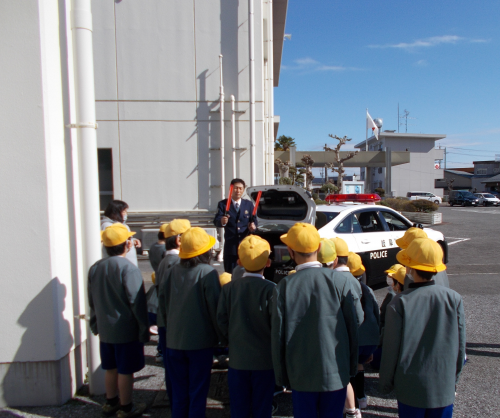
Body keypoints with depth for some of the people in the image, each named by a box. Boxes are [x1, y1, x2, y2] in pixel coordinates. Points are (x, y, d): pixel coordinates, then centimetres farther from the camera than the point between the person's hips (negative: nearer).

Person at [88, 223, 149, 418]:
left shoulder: (95, 268, 1)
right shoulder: (128, 269, -22)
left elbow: (92, 301, 11)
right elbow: (137, 302, -19)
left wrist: (95, 325, 22)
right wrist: (143, 329, -10)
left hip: (105, 329, 7)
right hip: (126, 330, -7)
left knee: (110, 368, 21)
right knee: (125, 371, 8)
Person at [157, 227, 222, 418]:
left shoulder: (172, 271, -4)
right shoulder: (207, 273, -16)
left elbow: (162, 300, 4)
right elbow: (214, 307, -14)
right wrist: (220, 335, -2)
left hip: (174, 340, 4)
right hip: (200, 340, -4)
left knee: (178, 390, 19)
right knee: (198, 390, 11)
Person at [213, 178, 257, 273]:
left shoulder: (249, 204, 10)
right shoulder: (223, 204, 2)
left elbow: (254, 221, 6)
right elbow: (216, 221, -9)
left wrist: (253, 226, -17)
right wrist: (221, 221, -33)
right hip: (230, 245, -2)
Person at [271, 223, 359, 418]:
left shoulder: (283, 287, -12)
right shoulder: (339, 281, -11)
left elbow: (277, 335, -5)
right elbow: (352, 326, -4)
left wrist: (281, 375, 8)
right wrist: (352, 365, 10)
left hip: (301, 375, 0)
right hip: (336, 373, 1)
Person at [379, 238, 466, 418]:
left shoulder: (400, 303, -17)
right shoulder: (454, 299, -8)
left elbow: (391, 349, -11)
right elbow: (460, 345, 1)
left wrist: (385, 383, 4)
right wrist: (454, 379, 16)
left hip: (410, 388, -2)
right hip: (444, 388, 3)